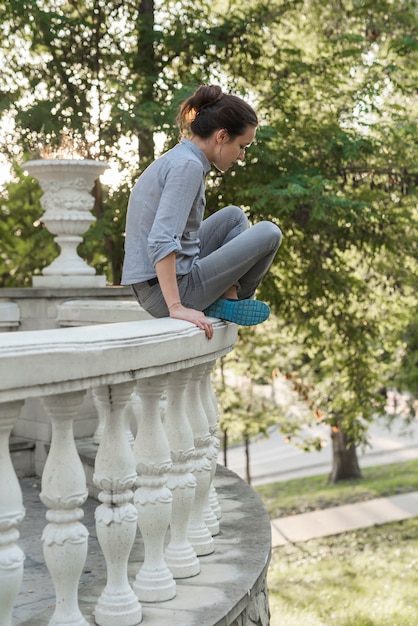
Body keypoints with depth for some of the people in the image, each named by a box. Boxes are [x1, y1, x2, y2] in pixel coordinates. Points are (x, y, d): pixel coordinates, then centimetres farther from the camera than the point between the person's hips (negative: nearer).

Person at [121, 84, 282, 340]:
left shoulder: (177, 158, 12)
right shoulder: (188, 166, -17)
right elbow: (161, 241, -29)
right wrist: (177, 307, -31)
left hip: (153, 287, 9)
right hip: (164, 292, -9)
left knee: (234, 216, 21)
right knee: (269, 234, -5)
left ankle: (228, 297, 8)